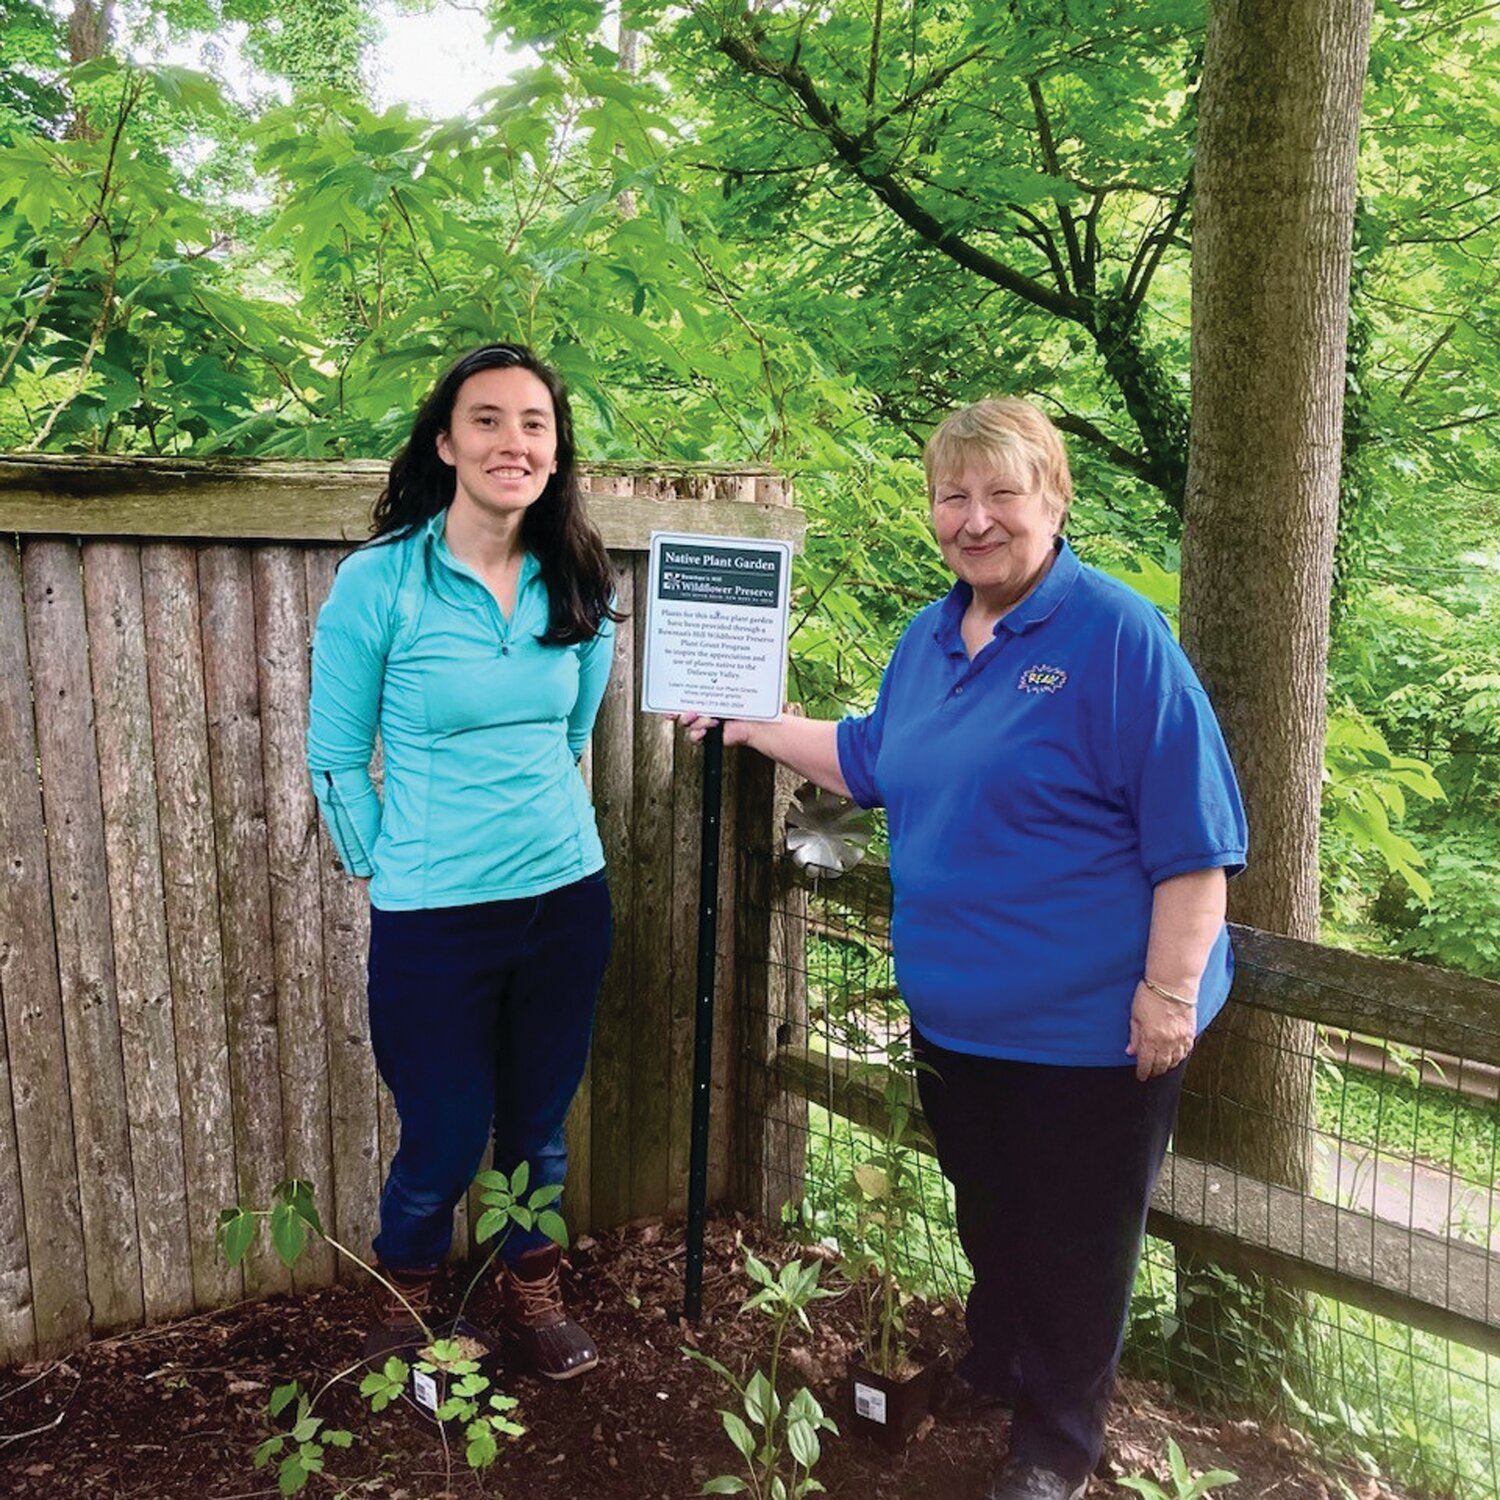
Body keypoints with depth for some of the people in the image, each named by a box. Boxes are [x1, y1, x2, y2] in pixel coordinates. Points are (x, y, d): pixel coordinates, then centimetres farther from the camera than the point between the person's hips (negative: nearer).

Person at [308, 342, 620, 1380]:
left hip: (567, 898, 4)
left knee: (540, 1125, 17)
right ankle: (404, 1305, 39)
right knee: (445, 1141, 9)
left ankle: (533, 1290, 43)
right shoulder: (379, 582, -11)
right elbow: (337, 759, -4)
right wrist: (384, 870, 0)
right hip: (432, 917, -3)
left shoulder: (576, 586, 0)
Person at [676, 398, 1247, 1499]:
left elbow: (1194, 836, -18)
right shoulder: (930, 639, 6)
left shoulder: (1118, 635, -17)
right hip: (954, 1012, 7)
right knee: (986, 1212, 24)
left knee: (1074, 1240, 12)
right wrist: (752, 727, 17)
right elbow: (869, 761, 21)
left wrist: (1169, 991, -20)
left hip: (1090, 1027, -6)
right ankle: (994, 1367, 49)